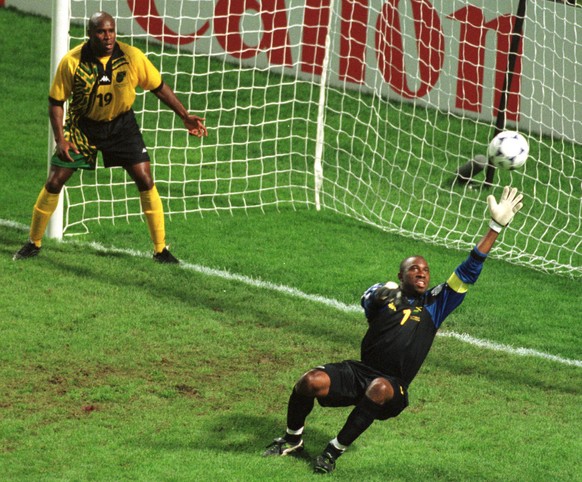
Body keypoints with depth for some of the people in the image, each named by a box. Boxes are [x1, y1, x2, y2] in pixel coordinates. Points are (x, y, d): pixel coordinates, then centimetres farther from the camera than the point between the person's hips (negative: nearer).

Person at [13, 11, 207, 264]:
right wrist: (60, 139, -18)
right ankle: (34, 243, 15)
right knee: (54, 183, -4)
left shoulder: (132, 57, -18)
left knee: (145, 181, -9)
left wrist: (185, 116, -6)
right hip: (82, 125, 0)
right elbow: (56, 101, -9)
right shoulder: (71, 61, -19)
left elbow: (159, 87, -4)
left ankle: (160, 249, 3)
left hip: (121, 124, 0)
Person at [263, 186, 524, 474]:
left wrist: (496, 227, 3)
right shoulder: (385, 294, 11)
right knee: (310, 381, -24)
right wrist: (380, 295, -38)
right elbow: (367, 299, -13)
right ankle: (292, 440, 6)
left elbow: (467, 273, 9)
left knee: (380, 388, -38)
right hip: (359, 372, 0)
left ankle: (336, 450, -22)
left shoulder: (434, 304, 14)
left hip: (392, 386, 0)